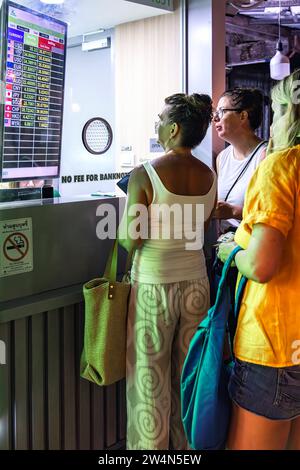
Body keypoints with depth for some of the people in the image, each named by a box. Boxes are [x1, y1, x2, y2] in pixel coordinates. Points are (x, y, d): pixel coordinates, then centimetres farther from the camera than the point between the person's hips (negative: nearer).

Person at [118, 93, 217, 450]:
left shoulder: (144, 175, -17)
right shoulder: (209, 177, -1)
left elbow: (131, 242, -16)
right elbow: (202, 230, 7)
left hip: (154, 287, -5)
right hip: (196, 283, 5)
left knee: (151, 381, 11)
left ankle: (150, 446, 26)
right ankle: (187, 443, 36)